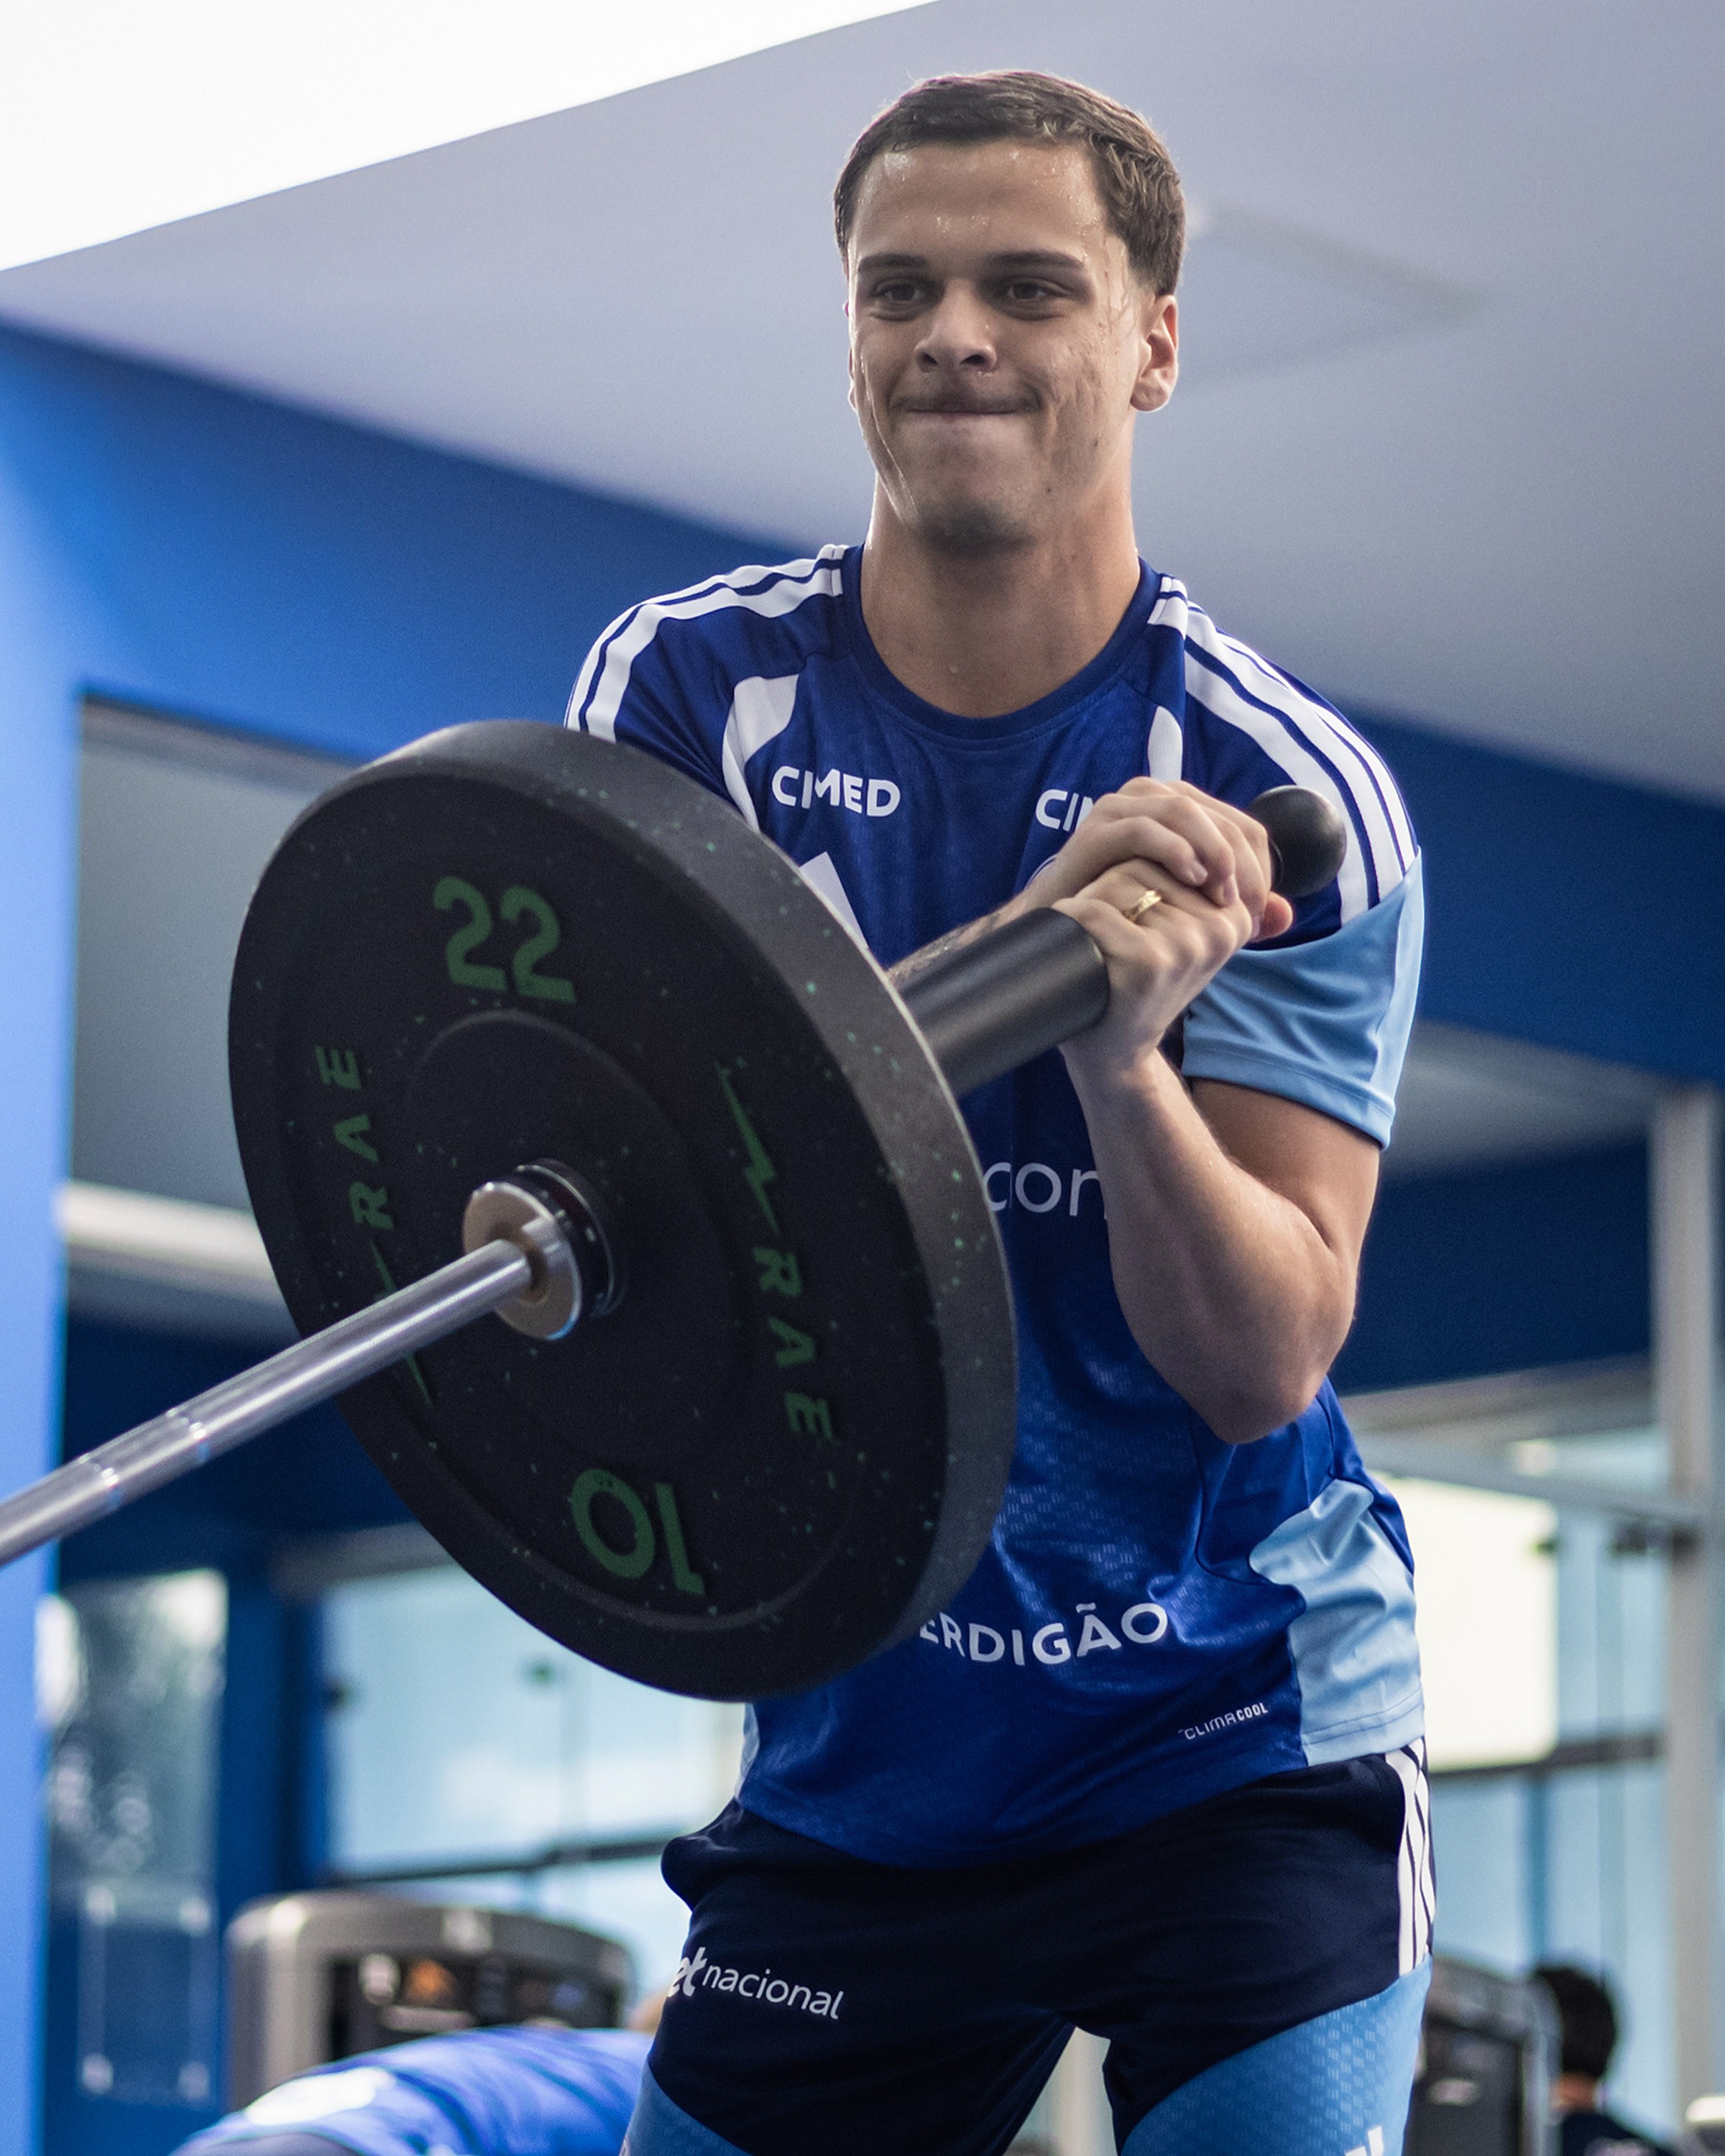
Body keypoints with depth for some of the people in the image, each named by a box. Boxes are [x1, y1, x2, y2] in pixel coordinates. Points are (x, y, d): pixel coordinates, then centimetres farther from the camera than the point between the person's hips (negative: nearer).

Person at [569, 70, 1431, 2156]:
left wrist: (1121, 1060, -36)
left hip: (1233, 1731, -2)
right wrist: (1020, 948, -31)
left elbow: (1264, 1361, -17)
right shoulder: (685, 693, -4)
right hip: (854, 1754, 2)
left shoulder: (1282, 792, -10)